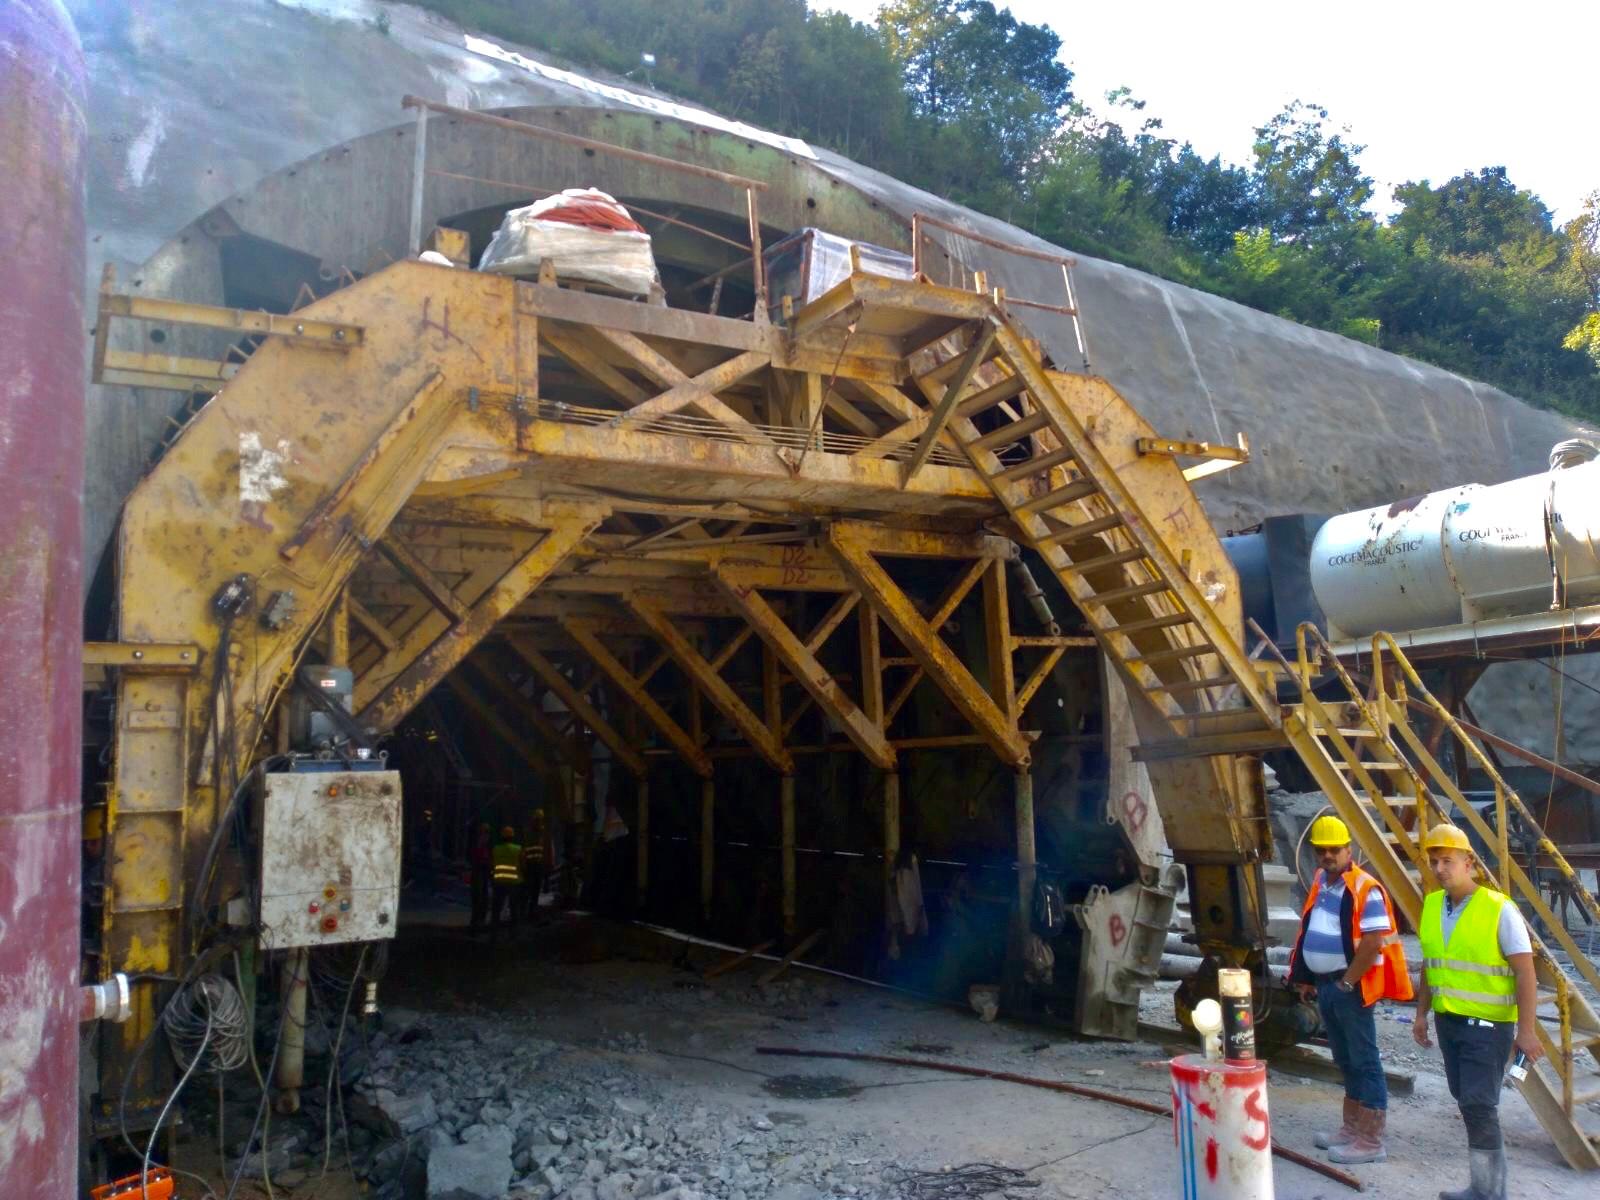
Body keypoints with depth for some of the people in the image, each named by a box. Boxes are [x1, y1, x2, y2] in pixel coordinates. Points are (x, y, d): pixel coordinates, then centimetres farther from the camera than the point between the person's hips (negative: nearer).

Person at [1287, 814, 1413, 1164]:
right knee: (1345, 1060, 17)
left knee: (1364, 1062, -2)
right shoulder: (1319, 882, 10)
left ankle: (1371, 1142, 3)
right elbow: (1309, 934, 18)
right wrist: (1306, 979, 16)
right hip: (1325, 984, 9)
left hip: (1352, 988, -9)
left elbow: (1373, 943, -21)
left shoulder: (1365, 889, -16)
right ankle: (1351, 1129, 28)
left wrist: (1347, 983, -16)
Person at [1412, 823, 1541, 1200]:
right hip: (1448, 1020, 6)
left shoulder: (1499, 909, -14)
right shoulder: (1431, 905, 5)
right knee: (1469, 1103, 13)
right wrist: (1422, 1013, 14)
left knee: (1479, 1106, -7)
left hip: (1487, 1024, -6)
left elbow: (1525, 973, -14)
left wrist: (1527, 1030, -18)